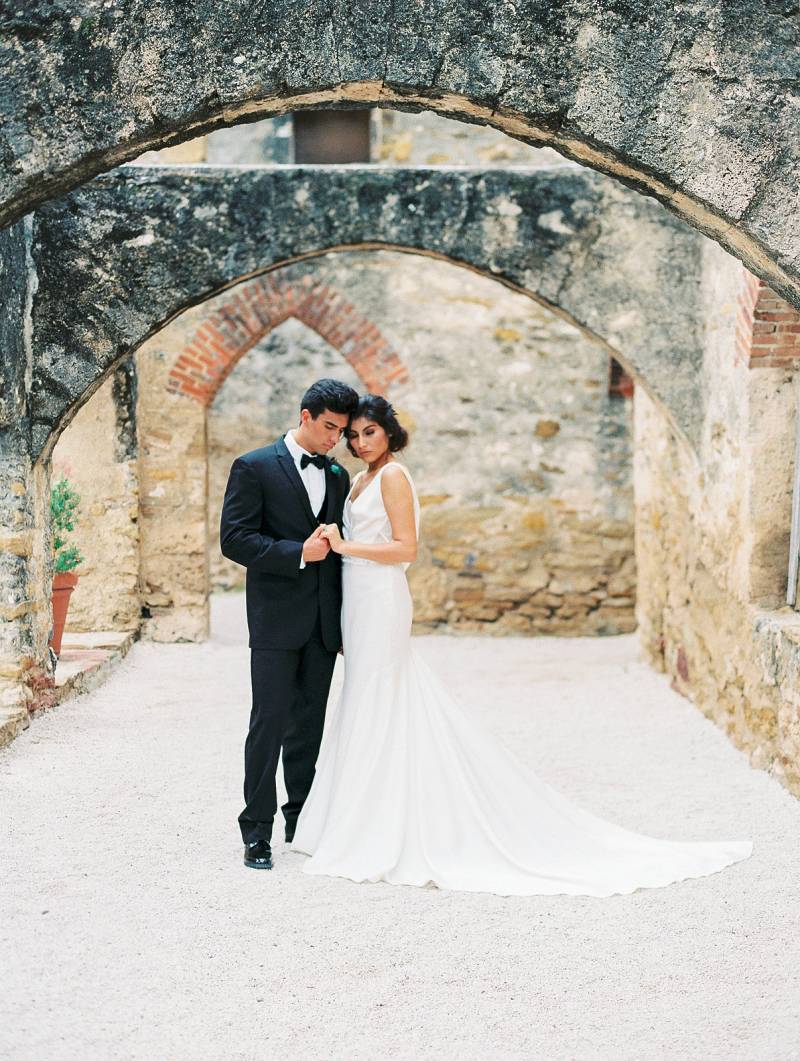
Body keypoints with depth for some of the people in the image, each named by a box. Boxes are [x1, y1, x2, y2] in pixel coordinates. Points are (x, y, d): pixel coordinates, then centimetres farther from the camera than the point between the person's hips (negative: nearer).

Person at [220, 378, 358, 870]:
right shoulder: (255, 467, -4)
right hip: (276, 618, -5)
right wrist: (298, 553, -18)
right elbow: (234, 538, -11)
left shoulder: (338, 476, 14)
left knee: (310, 724, 11)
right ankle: (257, 831, 0)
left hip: (324, 621, 5)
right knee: (269, 723, -6)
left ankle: (302, 822, 19)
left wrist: (346, 622, 14)